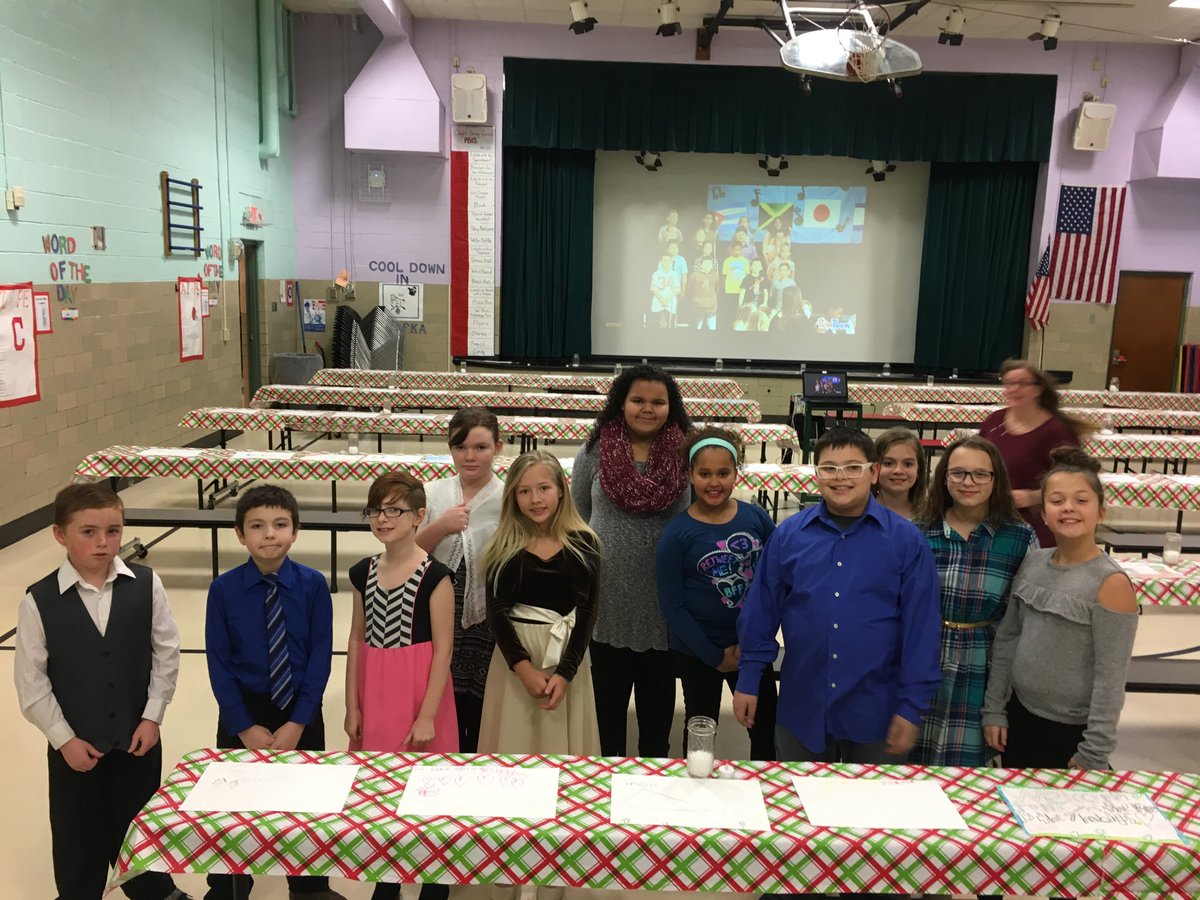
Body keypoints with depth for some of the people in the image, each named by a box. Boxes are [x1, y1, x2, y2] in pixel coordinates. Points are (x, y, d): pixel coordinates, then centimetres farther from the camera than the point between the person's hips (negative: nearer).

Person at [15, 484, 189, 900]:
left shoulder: (146, 585, -10)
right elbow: (30, 680, -8)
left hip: (138, 735, 1)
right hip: (74, 743, -1)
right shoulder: (39, 600, -13)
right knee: (78, 835, 16)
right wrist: (63, 738, -8)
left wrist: (152, 716, -7)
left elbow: (167, 652, -4)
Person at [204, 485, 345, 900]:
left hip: (301, 711, 0)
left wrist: (296, 723, -13)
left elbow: (321, 658, -9)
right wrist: (245, 727, -10)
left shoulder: (313, 585, -14)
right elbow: (218, 664, -7)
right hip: (242, 710, 0)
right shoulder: (223, 589, -13)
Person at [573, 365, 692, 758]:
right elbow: (576, 519, 6)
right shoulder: (594, 453, -3)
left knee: (658, 690, 17)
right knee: (608, 691, 15)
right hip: (606, 596, 0)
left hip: (663, 600, 0)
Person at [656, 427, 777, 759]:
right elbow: (672, 605, -10)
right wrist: (715, 656, -10)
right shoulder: (677, 533, -13)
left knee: (766, 728, 13)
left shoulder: (757, 517, -5)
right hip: (697, 653, -2)